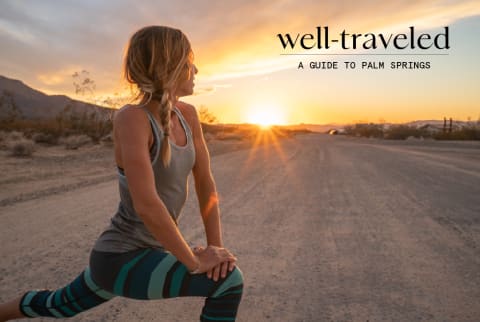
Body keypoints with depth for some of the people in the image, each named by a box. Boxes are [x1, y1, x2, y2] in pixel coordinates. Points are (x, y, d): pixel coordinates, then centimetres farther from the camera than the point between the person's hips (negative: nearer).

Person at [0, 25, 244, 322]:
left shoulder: (188, 115, -3)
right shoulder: (131, 118, -27)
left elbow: (205, 181, -1)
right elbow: (146, 204, -33)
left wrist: (215, 246, -10)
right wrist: (194, 261, -22)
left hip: (146, 252, 8)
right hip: (122, 260, -8)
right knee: (229, 282, -20)